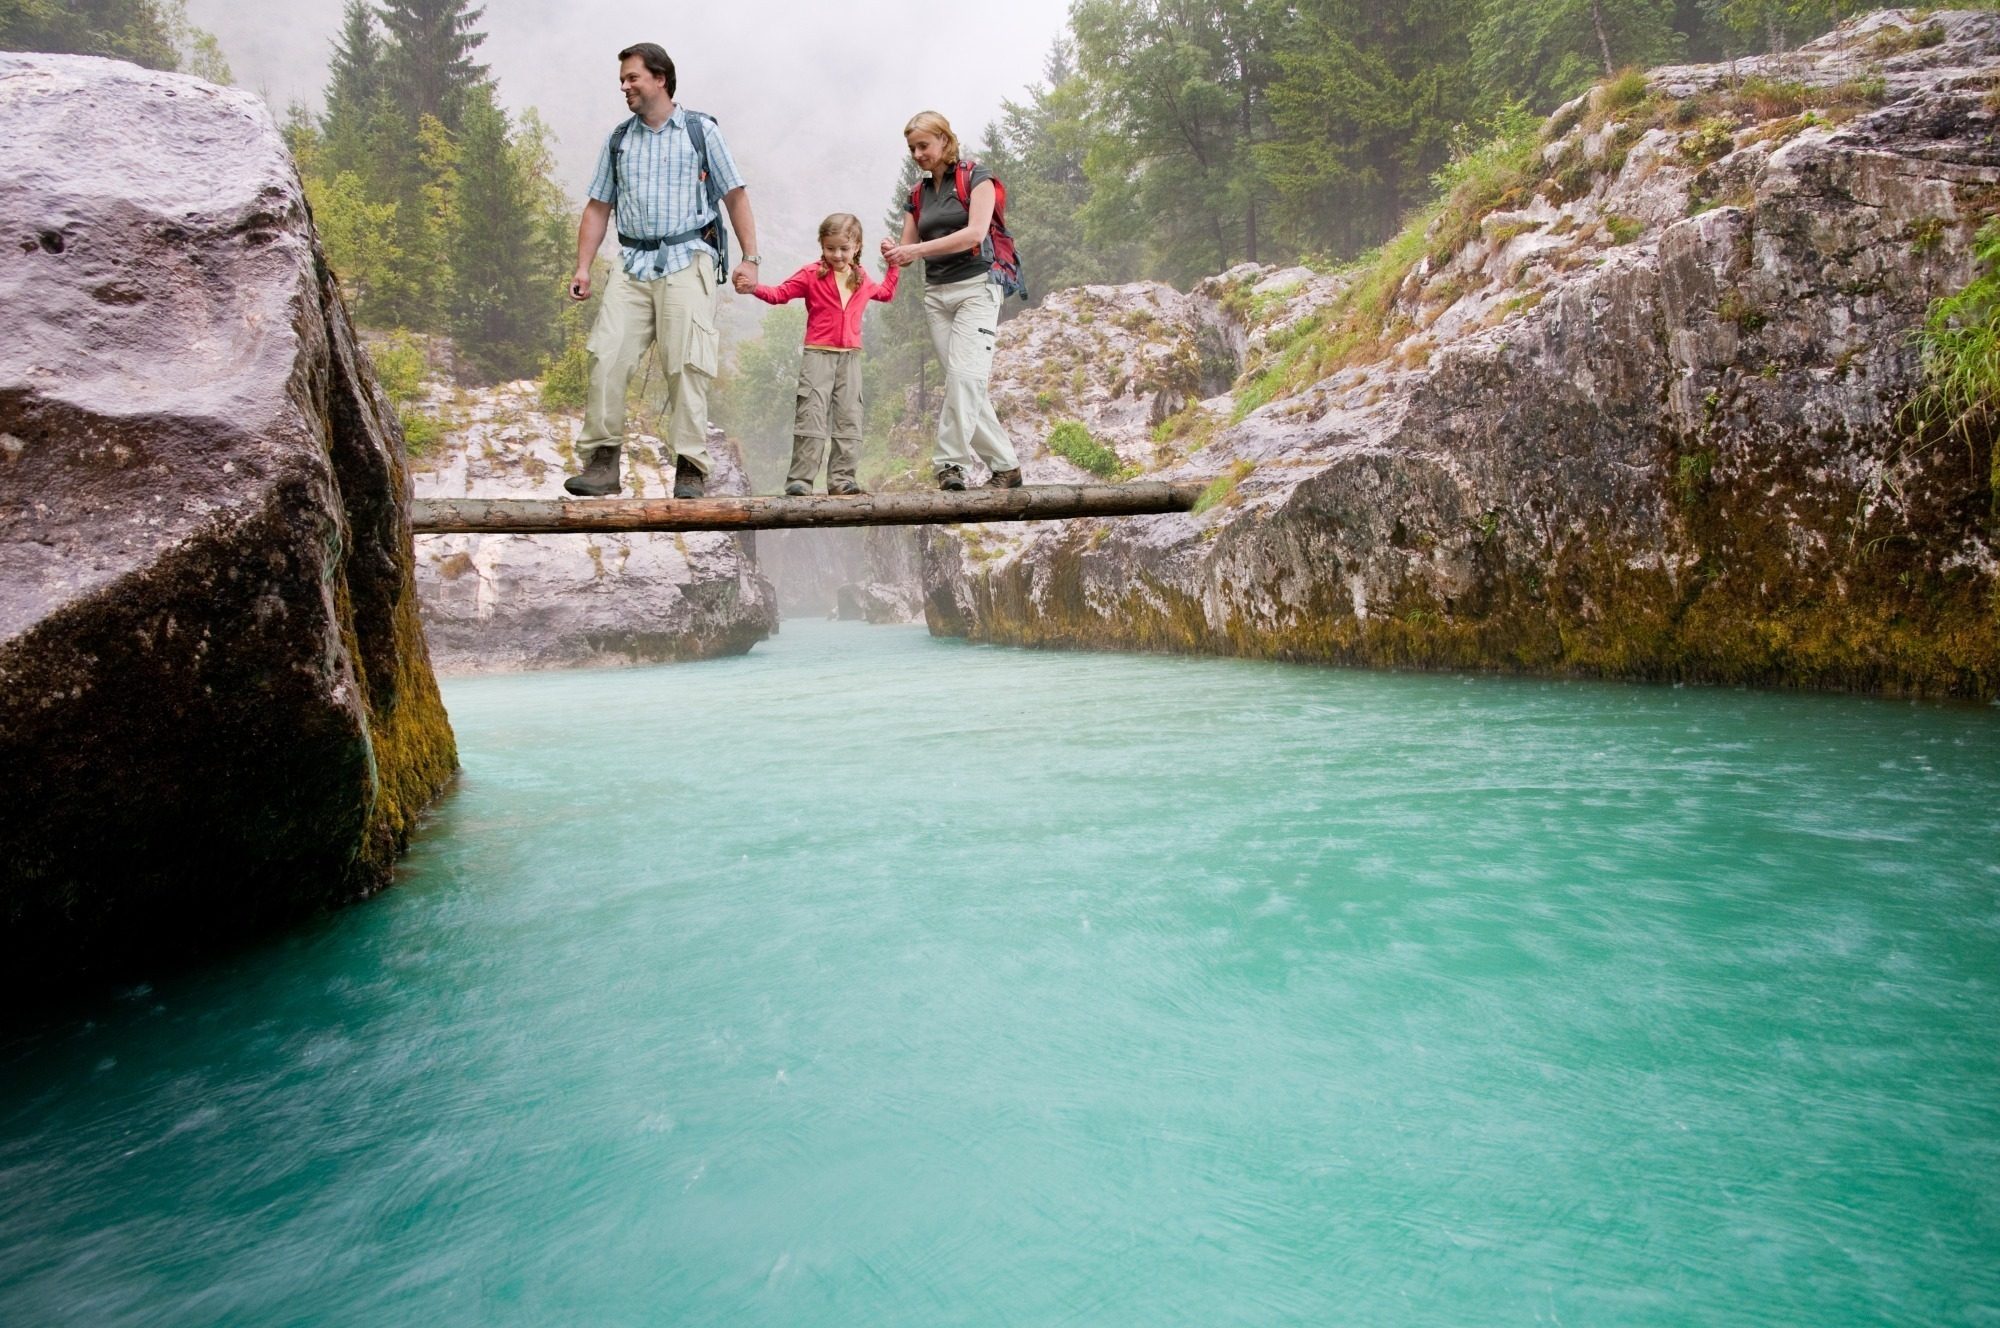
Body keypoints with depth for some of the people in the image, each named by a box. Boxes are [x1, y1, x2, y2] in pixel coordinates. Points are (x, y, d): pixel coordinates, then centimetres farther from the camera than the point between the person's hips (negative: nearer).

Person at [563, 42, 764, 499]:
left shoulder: (700, 130, 9)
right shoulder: (618, 140, 18)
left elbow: (735, 196, 6)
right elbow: (598, 207, 18)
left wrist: (750, 259, -3)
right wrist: (582, 268, 8)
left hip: (686, 260, -3)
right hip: (632, 264, 4)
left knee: (687, 366, -10)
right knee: (606, 357, -11)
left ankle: (690, 470, -6)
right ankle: (602, 463, -7)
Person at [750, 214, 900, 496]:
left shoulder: (862, 279, 13)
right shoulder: (812, 275, -1)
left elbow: (886, 293, 33)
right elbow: (780, 293, -2)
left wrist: (894, 266, 26)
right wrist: (754, 288, -19)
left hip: (850, 357, 5)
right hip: (818, 354, -4)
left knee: (849, 418, 3)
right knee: (811, 415, -10)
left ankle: (841, 479, 7)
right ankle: (800, 479, -9)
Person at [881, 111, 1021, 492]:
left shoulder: (975, 177, 0)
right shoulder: (918, 194, 16)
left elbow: (975, 233, -15)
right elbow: (909, 250, 12)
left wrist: (917, 249, -21)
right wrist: (895, 253, -13)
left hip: (974, 287, -5)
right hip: (935, 293, 6)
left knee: (964, 374, -20)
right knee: (967, 386, 1)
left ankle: (950, 461, -19)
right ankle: (1006, 466, 6)